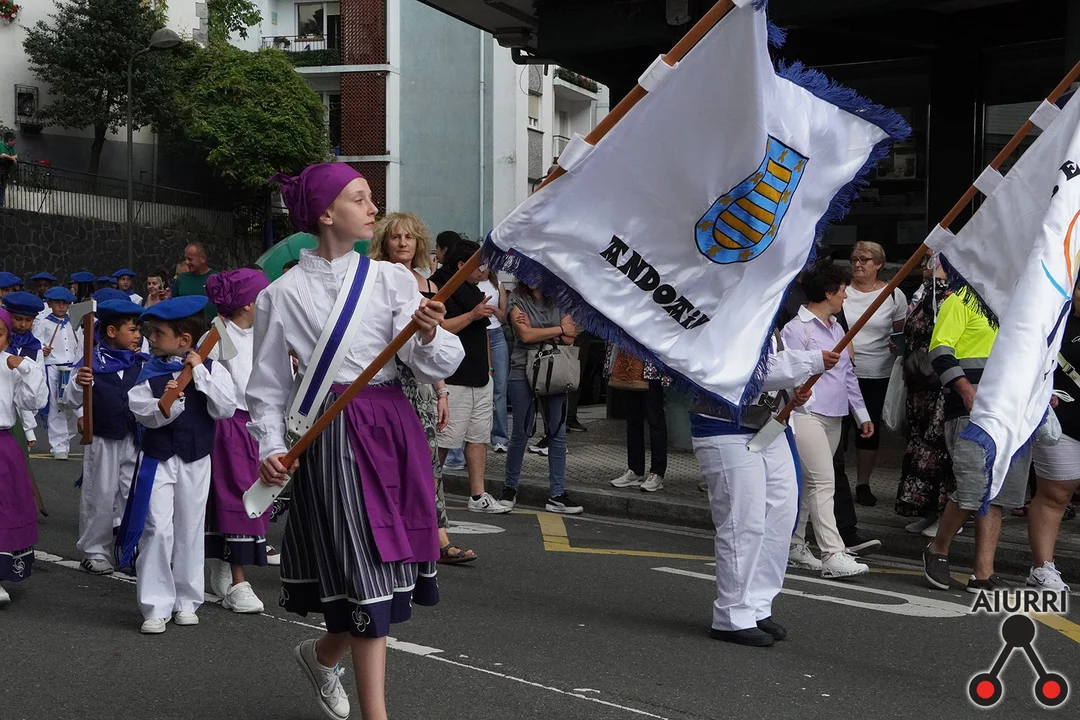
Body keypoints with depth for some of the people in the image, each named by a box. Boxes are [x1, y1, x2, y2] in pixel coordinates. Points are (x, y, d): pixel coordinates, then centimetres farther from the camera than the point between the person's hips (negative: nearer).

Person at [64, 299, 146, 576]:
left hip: (135, 437, 4)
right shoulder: (92, 361, -11)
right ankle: (94, 552, 17)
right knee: (100, 496, 5)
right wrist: (79, 383, -32)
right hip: (103, 438, -4)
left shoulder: (142, 363, 1)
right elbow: (72, 399, -12)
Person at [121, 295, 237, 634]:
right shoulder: (150, 370, 1)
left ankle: (187, 601, 23)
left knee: (190, 529, 9)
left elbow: (225, 409, -15)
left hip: (195, 458, 0)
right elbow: (140, 411, -8)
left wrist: (200, 372, -17)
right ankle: (156, 607, 2)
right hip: (157, 458, 0)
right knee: (157, 529, -6)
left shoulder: (211, 368, -3)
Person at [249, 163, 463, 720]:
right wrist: (271, 449, -10)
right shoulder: (283, 294, -2)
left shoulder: (392, 278, 4)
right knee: (364, 570, -5)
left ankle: (322, 655, 40)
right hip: (333, 436, -4)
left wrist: (428, 336, -25)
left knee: (392, 564, 10)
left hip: (395, 428, 4)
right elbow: (268, 387, 4)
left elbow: (435, 367, -4)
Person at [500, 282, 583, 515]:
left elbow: (569, 338, -4)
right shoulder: (517, 300, 1)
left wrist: (537, 331, -12)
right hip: (523, 371, -2)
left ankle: (557, 495, 6)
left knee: (558, 433, 1)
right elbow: (525, 335, -12)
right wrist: (559, 329, -5)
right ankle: (510, 489, 18)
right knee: (521, 433, 4)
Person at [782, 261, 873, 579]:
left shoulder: (837, 328, 18)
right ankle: (833, 555, -15)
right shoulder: (796, 329, -9)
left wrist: (862, 414, 21)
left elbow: (848, 374, 23)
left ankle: (793, 546, 20)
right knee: (823, 482, -13)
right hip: (807, 415, -8)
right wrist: (789, 424, -17)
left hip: (834, 417, 8)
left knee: (808, 483, 12)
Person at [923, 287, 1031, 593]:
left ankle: (984, 574, 6)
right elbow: (940, 349, -11)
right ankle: (938, 551, 10)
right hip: (972, 411, -7)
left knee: (996, 496, 4)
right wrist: (967, 390, -22)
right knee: (973, 491, -13)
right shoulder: (963, 299, -1)